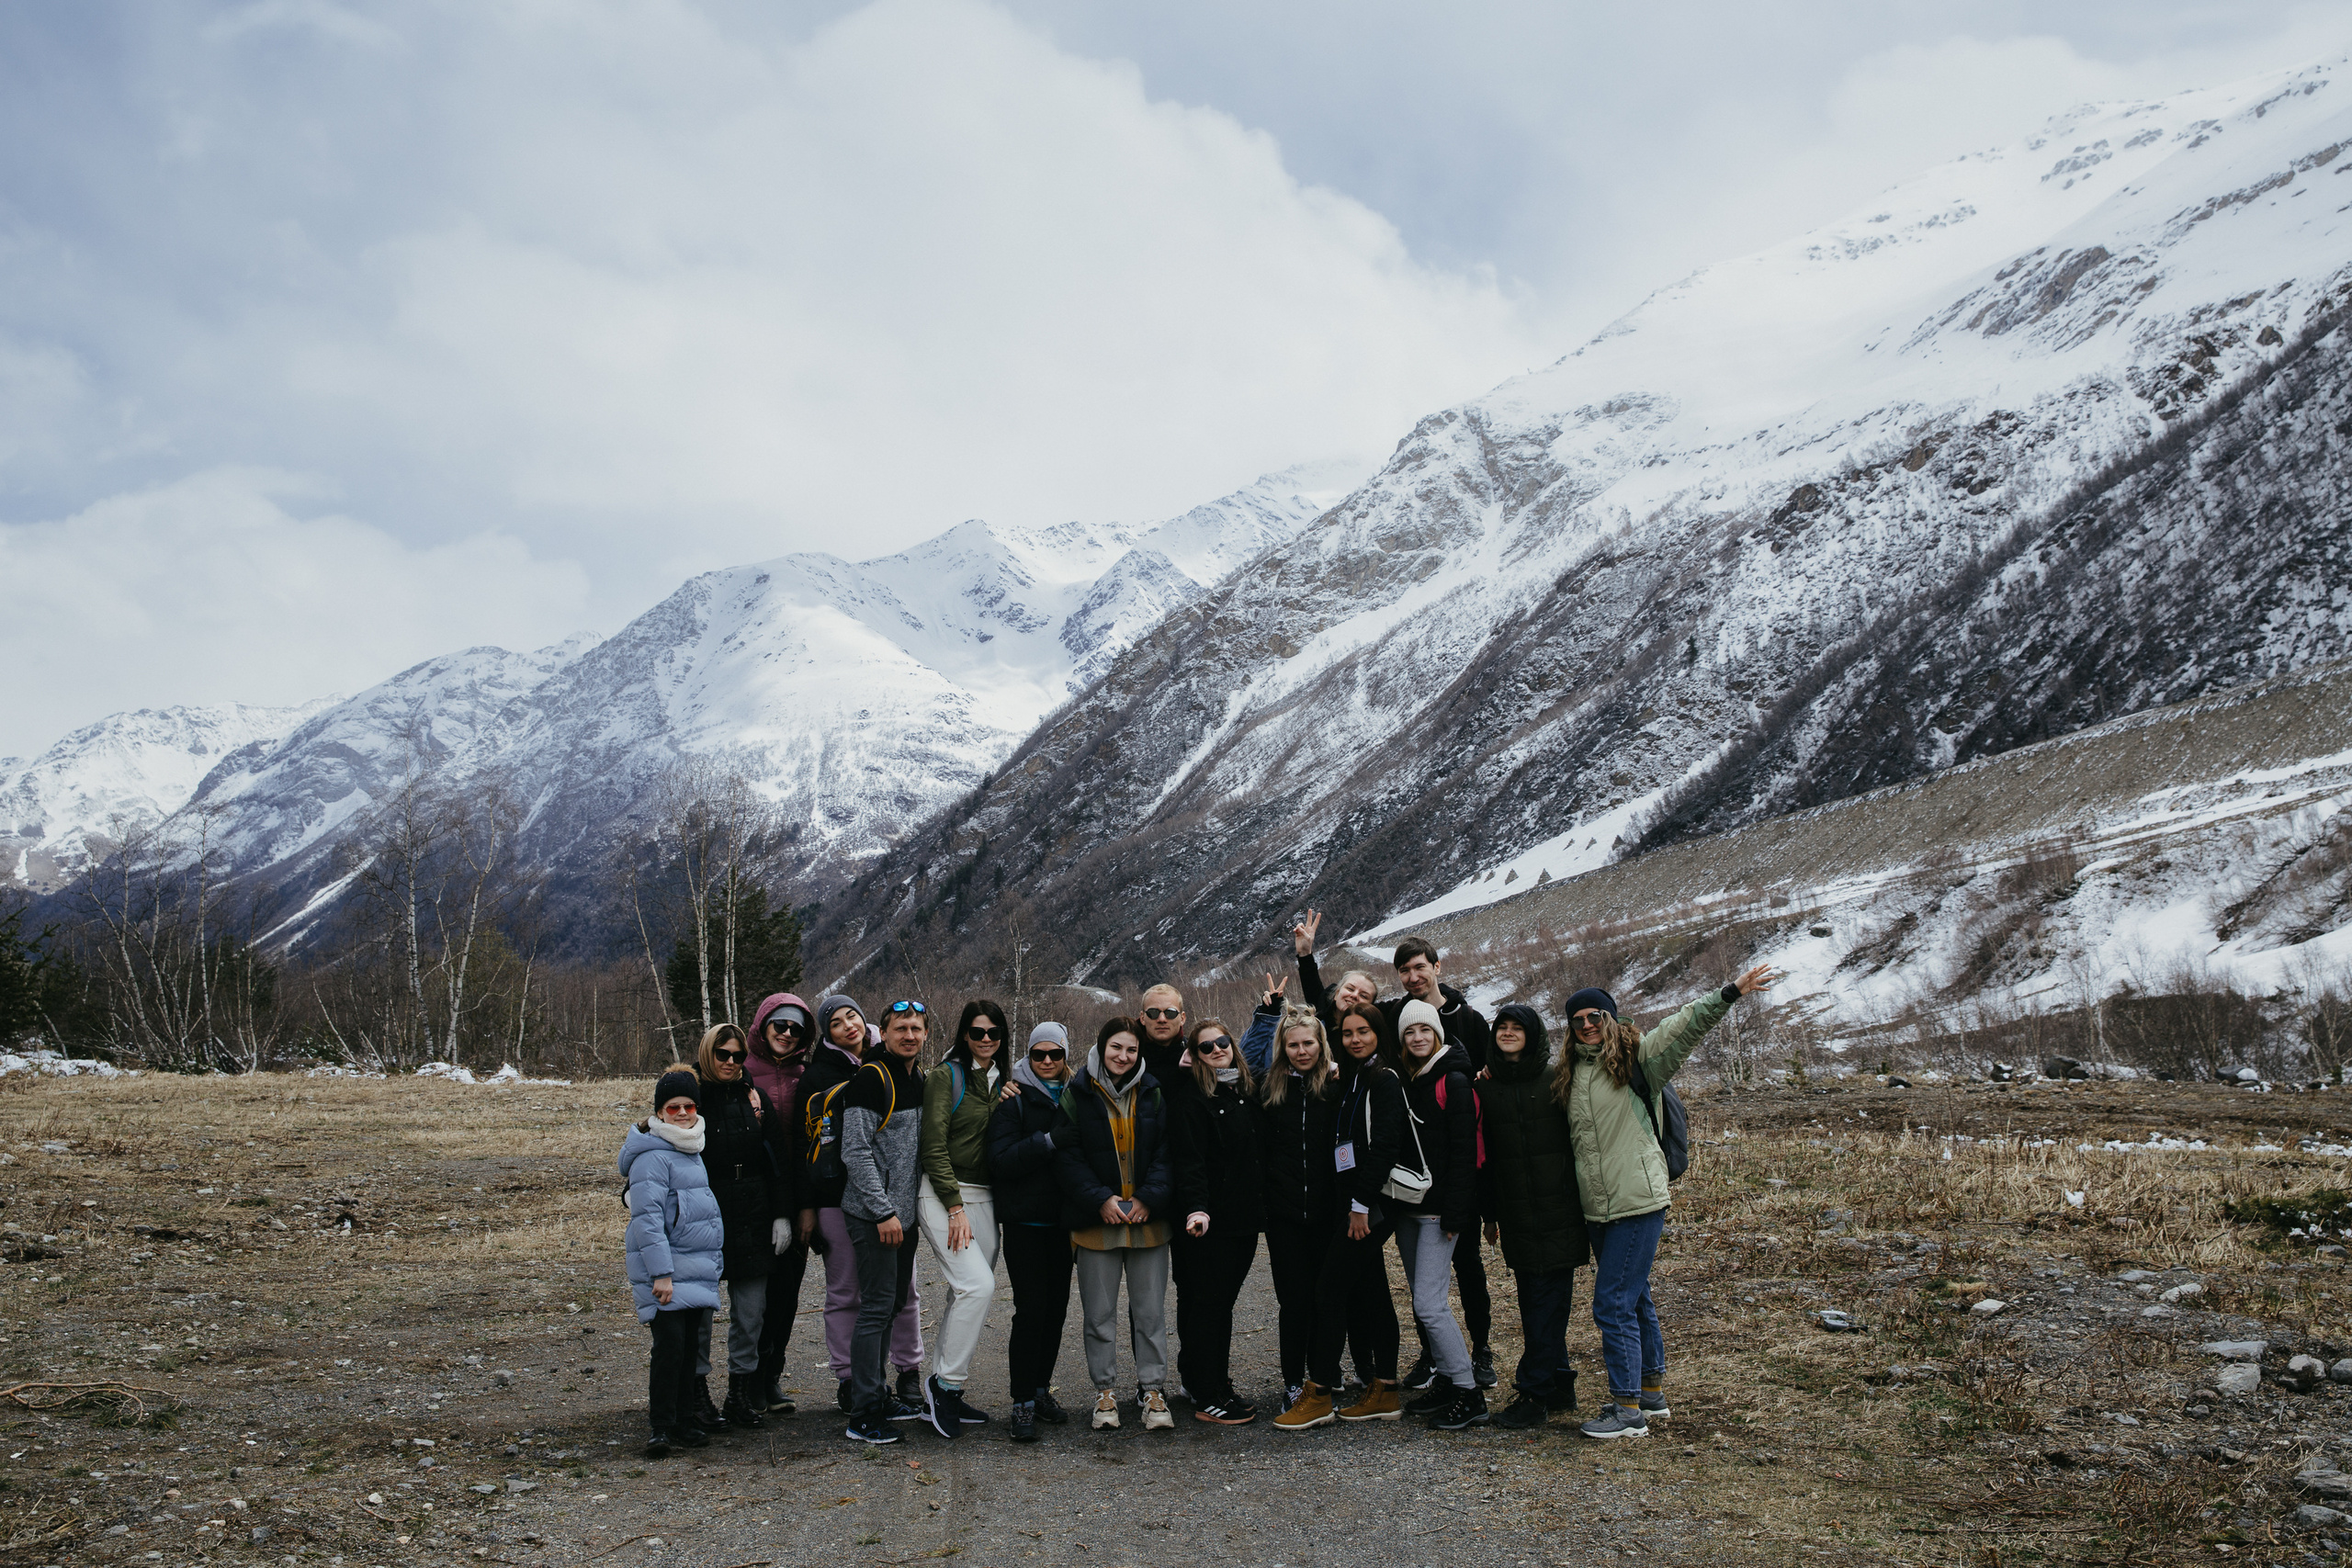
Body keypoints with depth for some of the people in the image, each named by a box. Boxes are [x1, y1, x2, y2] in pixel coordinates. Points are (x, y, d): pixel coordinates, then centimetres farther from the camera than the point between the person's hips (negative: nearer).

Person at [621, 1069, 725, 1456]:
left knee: (689, 1346, 10)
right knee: (670, 1344, -12)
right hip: (665, 1268, -8)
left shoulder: (692, 1151, 16)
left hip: (697, 1270, 8)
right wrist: (660, 1272, -23)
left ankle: (683, 1421, 18)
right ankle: (660, 1427, -6)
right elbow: (648, 1217, -19)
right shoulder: (652, 1156, -13)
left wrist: (715, 1259, 26)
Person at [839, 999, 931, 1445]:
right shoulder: (871, 1078, -13)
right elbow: (855, 1152, -18)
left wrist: (913, 1208, 15)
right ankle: (863, 1416, -5)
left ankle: (878, 1395, 25)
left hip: (904, 1213, 9)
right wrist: (883, 1212, -20)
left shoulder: (919, 1082, 14)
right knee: (877, 1307, -8)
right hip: (873, 1214, -8)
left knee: (892, 1304, 14)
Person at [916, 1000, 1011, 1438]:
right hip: (943, 1195, -6)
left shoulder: (1002, 1082, 14)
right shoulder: (945, 1076, -6)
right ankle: (946, 1384, -7)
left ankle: (942, 1395, 12)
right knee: (978, 1285, -18)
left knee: (965, 1294, 5)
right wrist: (955, 1208, -16)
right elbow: (934, 1147, -11)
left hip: (983, 1199, 7)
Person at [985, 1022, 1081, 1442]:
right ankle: (1023, 1403, -3)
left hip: (1061, 1218, 5)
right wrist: (1049, 1140, -26)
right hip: (1024, 1218, -5)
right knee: (1031, 1308, -9)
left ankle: (1041, 1389, 22)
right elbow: (1001, 1159, -16)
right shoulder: (1014, 1097, -5)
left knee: (1056, 1306, 8)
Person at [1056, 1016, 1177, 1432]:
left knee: (1150, 1311, 4)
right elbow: (1068, 1156, -3)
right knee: (1099, 1312, 5)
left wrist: (1149, 1198, -9)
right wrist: (1100, 1199, -13)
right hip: (1096, 1220, -1)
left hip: (1148, 1219, 1)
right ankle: (1104, 1390, 16)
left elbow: (1166, 1152, 5)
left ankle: (1153, 1390, 13)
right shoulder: (1077, 1094, 1)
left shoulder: (1153, 1094, 6)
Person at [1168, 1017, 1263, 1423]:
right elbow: (1189, 1158, -19)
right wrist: (1196, 1208, -31)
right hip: (1207, 1221, -7)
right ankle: (1207, 1399, 3)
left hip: (1243, 1218, 7)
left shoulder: (1245, 1091, 13)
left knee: (1224, 1302, 14)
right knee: (1206, 1303, -2)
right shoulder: (1190, 1096, -10)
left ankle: (1218, 1383, 23)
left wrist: (1259, 1210, 14)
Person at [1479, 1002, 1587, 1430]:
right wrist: (1489, 1213, 13)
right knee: (1531, 1301, 8)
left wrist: (1585, 1199, -4)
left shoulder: (1557, 1081, -3)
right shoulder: (1487, 1087, 8)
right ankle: (1560, 1386, 20)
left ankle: (1534, 1394, -2)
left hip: (1559, 1211, -4)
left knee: (1548, 1302, -4)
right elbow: (1484, 1155, 12)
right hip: (1516, 1216, 4)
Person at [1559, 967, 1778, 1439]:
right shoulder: (1569, 1073, 12)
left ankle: (1629, 1410, 0)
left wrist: (1731, 993, -30)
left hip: (1638, 1204, -7)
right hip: (1597, 1208, 7)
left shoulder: (1636, 1058, -6)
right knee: (1635, 1301, 18)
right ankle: (1652, 1391, 31)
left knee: (1613, 1305, -8)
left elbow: (1685, 1026, -17)